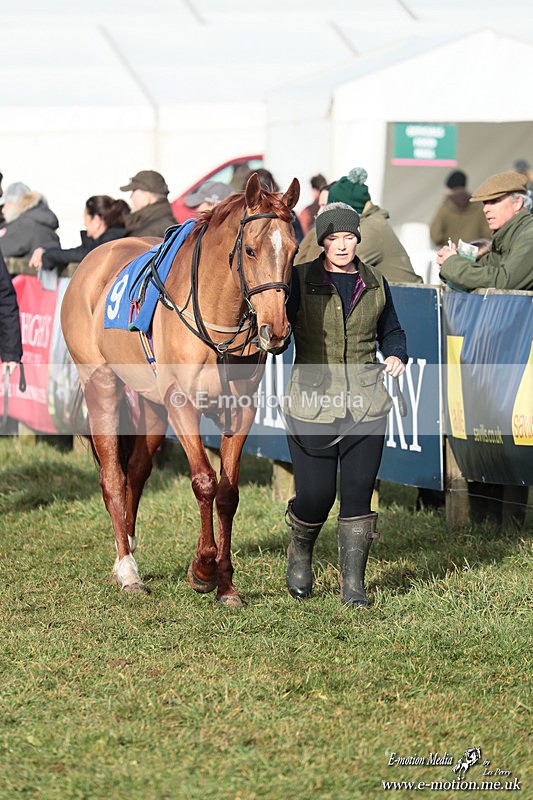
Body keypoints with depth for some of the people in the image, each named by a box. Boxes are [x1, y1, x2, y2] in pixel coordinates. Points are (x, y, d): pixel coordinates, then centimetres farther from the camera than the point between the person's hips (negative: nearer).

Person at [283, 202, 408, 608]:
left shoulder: (375, 283, 9)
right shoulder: (299, 280, -1)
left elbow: (391, 330, 22)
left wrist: (397, 356, 2)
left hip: (366, 406, 3)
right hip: (312, 403, -2)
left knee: (359, 495, 0)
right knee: (315, 495, -2)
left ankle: (354, 585, 9)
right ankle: (300, 552, 30)